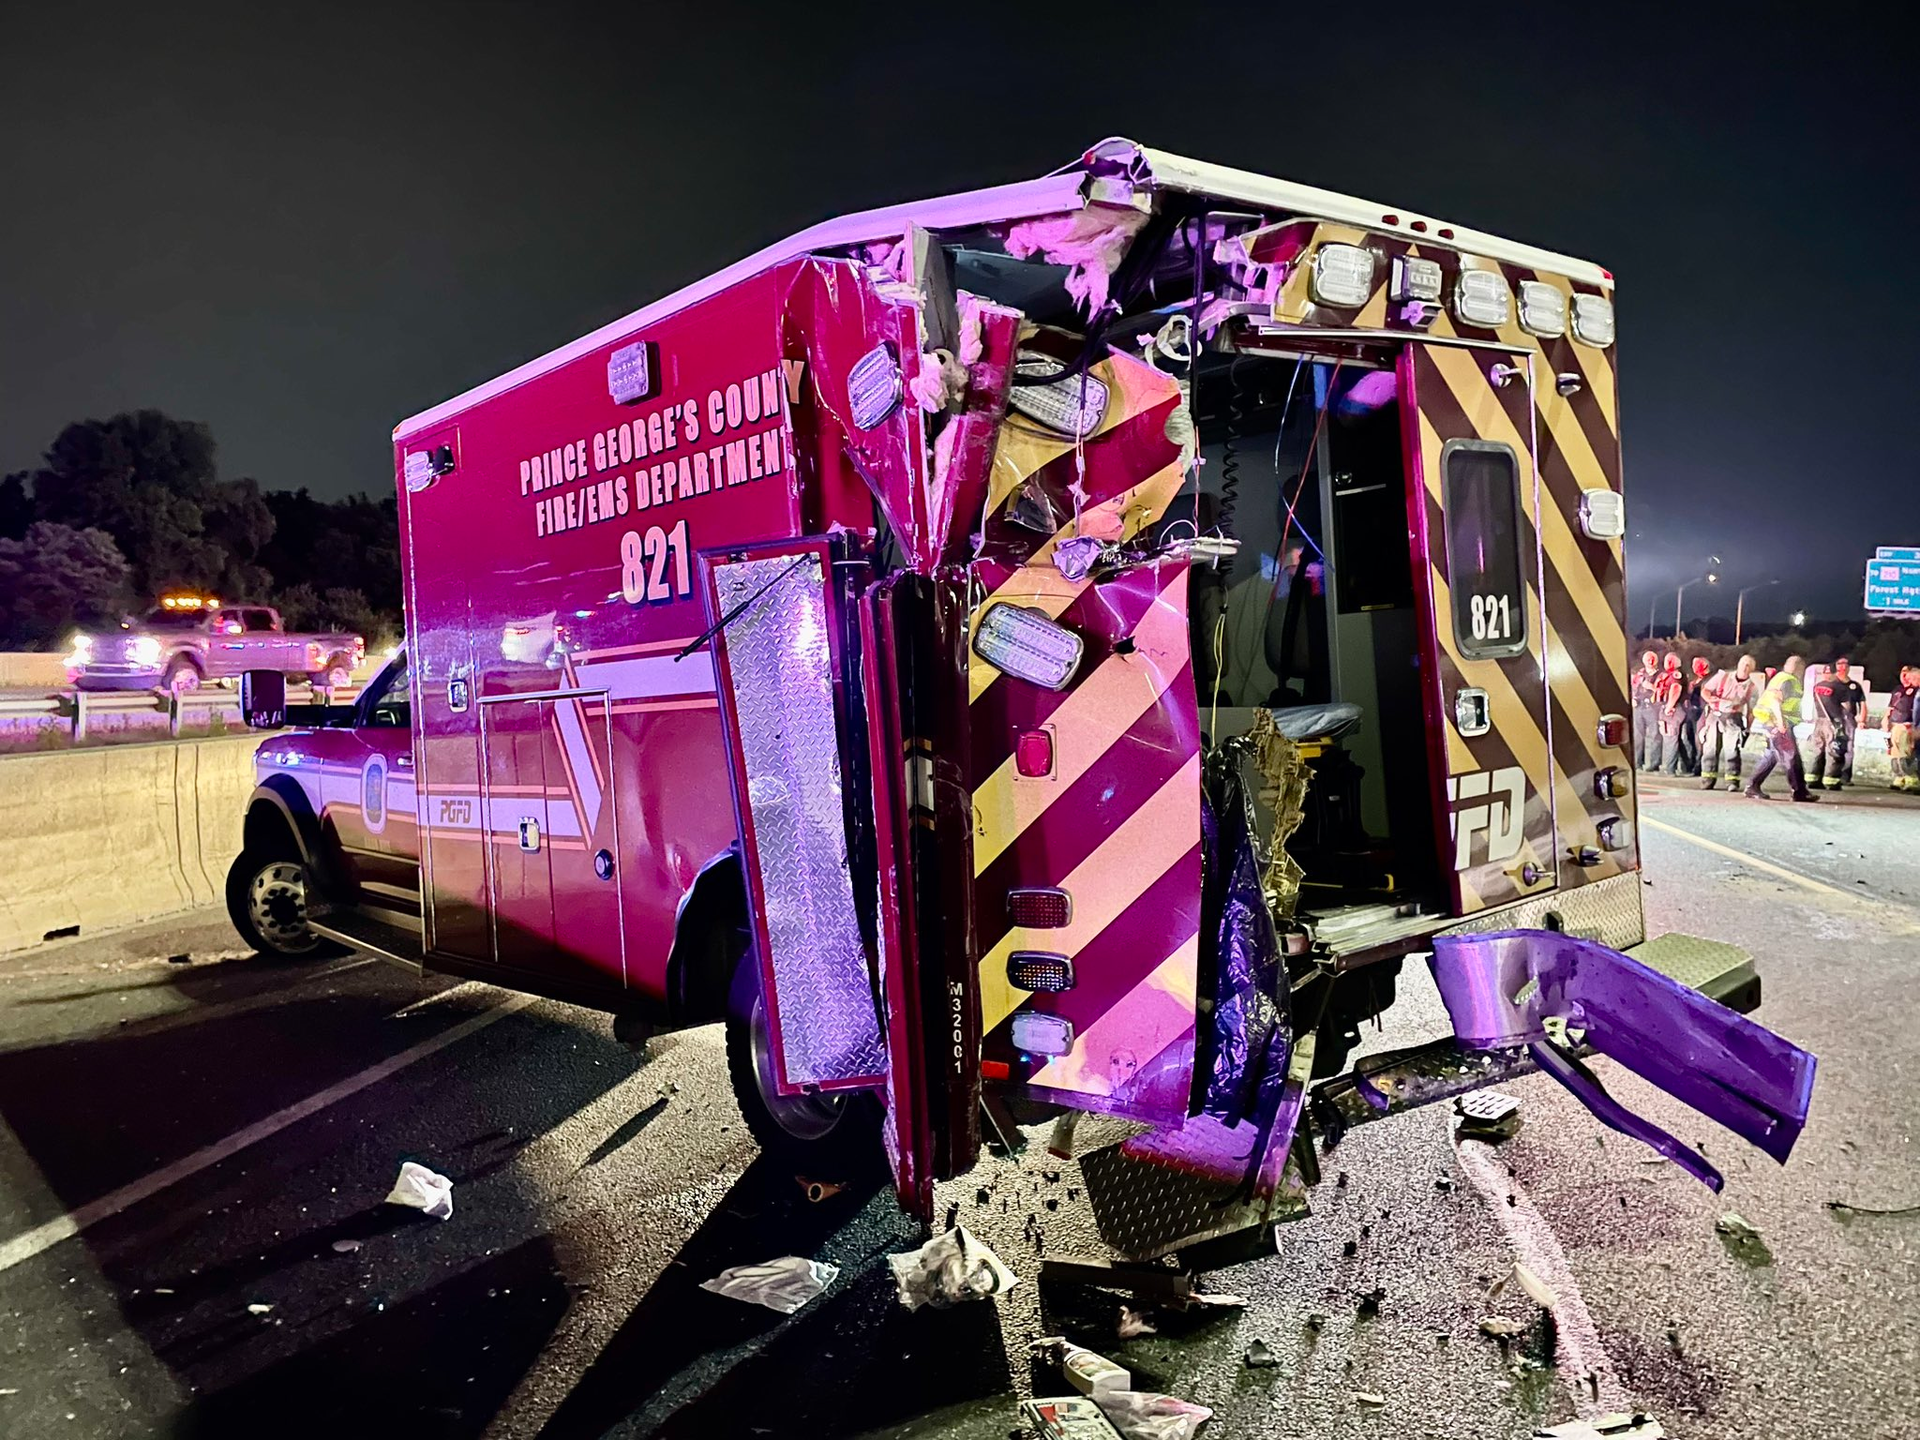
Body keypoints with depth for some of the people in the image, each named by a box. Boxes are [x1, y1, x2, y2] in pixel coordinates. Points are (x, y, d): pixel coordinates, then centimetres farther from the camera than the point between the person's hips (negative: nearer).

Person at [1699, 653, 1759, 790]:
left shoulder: (1751, 687, 3)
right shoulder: (1723, 676, 1)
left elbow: (1751, 710, 7)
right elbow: (1705, 691, 1)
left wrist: (1747, 729, 0)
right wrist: (1709, 698, -22)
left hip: (1733, 718, -1)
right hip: (1715, 715, 1)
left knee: (1731, 749, -8)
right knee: (1710, 747, 0)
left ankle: (1732, 780, -3)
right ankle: (1708, 778, 8)